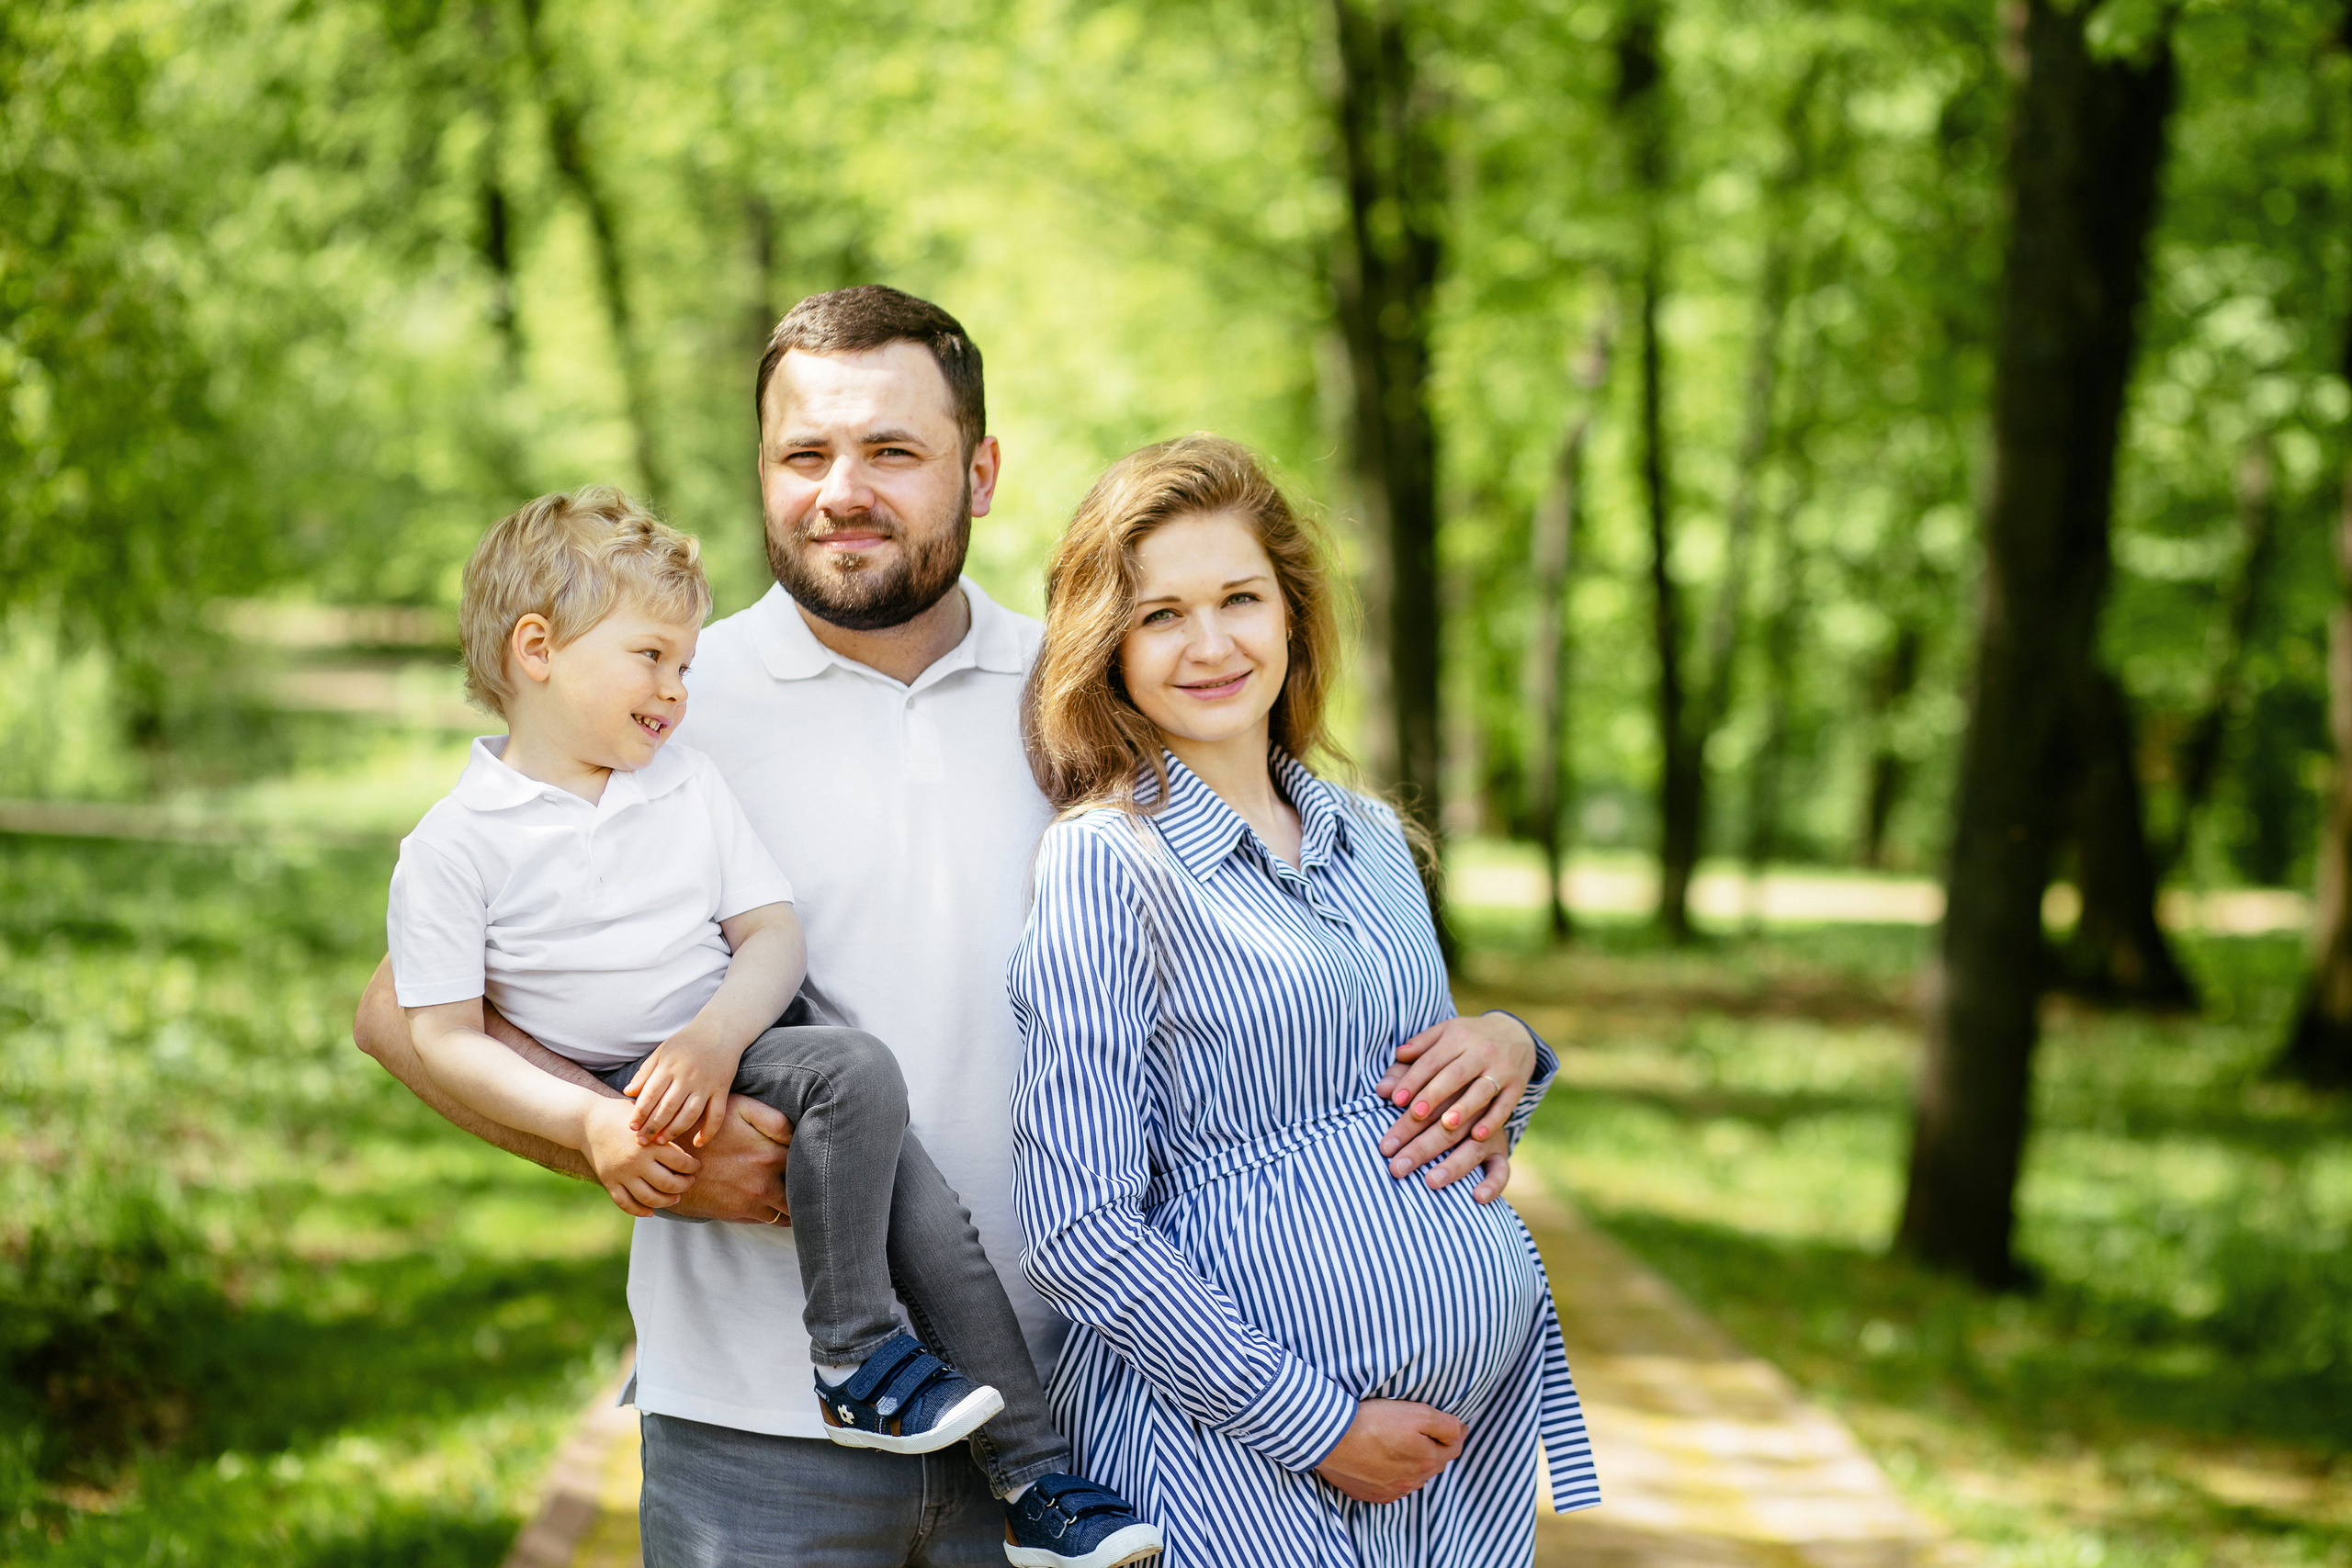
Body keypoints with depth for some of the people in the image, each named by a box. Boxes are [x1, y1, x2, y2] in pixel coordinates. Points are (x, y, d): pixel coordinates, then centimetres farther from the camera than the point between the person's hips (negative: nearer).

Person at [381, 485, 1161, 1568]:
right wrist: (588, 1124, -21)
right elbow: (443, 1038, -8)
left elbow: (774, 934, 4)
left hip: (739, 1045, 5)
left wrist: (714, 1038, -18)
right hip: (635, 1089, -5)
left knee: (921, 1202, -14)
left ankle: (1036, 1478, -6)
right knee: (856, 1074, -29)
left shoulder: (689, 786, 10)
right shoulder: (453, 847, -5)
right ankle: (856, 1356, -18)